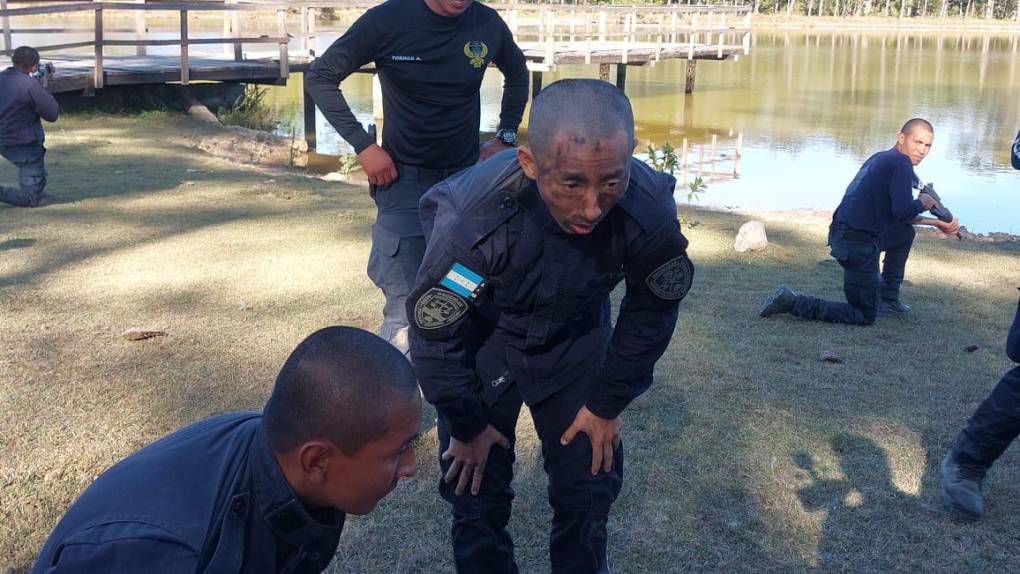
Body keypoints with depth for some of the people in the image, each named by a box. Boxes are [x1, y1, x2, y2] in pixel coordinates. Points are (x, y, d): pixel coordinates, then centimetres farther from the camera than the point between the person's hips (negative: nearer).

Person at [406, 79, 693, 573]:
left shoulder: (650, 210, -32)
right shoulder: (471, 217, -38)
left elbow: (651, 313, -10)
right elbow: (435, 334, -20)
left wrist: (607, 404, -1)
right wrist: (467, 426, -7)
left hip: (576, 340, 2)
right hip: (481, 340, -2)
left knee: (591, 482, 6)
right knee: (475, 486, 0)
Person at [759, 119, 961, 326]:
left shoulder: (881, 158, 18)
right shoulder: (901, 162, -11)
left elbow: (895, 212, 27)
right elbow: (902, 212, -22)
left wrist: (935, 222, 26)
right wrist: (922, 203, 0)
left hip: (841, 234, 9)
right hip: (857, 245, -9)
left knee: (905, 233, 30)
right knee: (865, 317, 1)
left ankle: (888, 299, 31)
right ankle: (793, 302, -8)